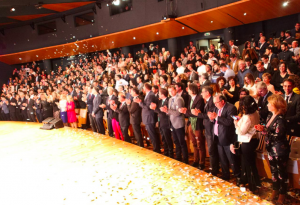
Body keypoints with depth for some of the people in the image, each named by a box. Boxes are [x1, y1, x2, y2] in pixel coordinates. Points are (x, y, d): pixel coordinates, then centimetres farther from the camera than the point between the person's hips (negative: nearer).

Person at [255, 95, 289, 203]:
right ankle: (275, 189, 36)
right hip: (271, 149, 8)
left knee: (281, 172, 9)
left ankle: (282, 193, 25)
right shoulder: (270, 116, 4)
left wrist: (263, 130, -28)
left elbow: (277, 136, -25)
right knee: (273, 171, 20)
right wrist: (261, 128, -4)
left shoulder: (280, 119, -21)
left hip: (280, 150, -8)